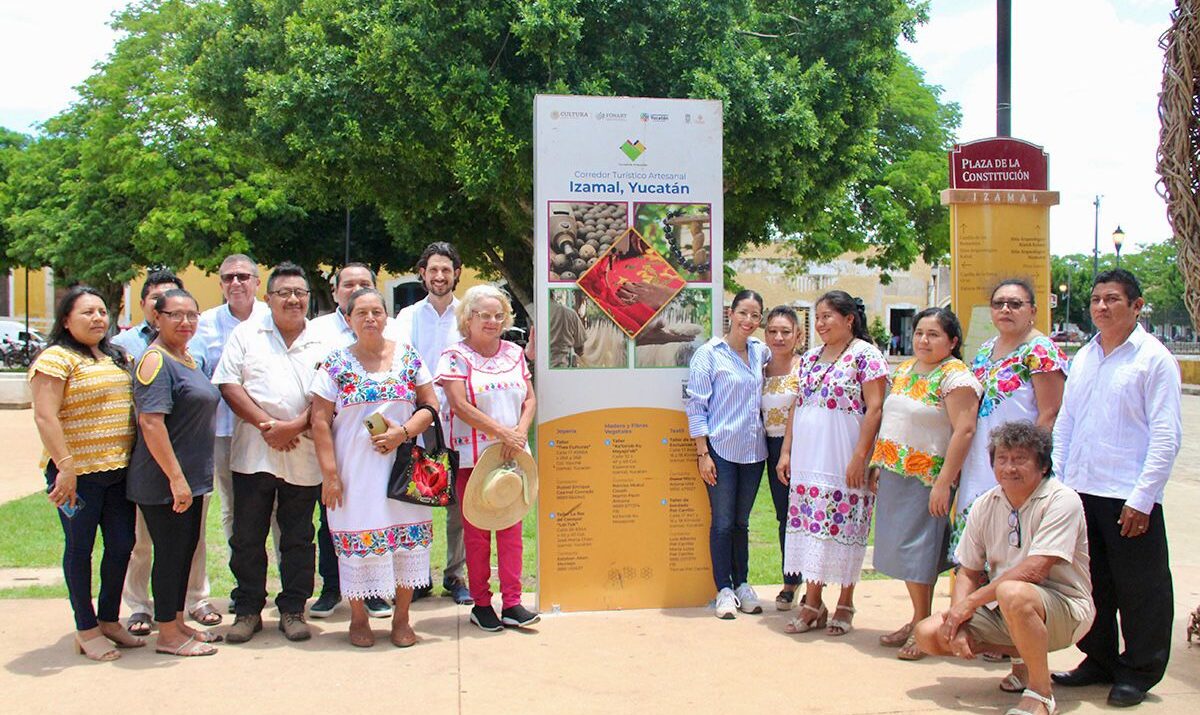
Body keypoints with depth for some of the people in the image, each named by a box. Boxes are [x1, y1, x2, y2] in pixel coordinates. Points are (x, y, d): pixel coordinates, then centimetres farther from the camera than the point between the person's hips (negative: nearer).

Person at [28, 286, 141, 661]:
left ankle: (109, 620, 25)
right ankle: (86, 630, 14)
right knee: (80, 549, 3)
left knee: (122, 545, 10)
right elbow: (45, 416, -15)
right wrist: (65, 467, -21)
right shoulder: (56, 359, -8)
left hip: (119, 471, 7)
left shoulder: (117, 358, 15)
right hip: (78, 474, -7)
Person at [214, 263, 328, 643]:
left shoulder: (321, 343, 7)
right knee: (247, 537, 7)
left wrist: (294, 427, -15)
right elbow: (229, 384, -2)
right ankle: (248, 610, 19)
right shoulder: (246, 334, 7)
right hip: (253, 455, 0)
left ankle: (293, 609, 19)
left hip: (303, 458, 0)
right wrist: (265, 424, -12)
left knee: (298, 538, 8)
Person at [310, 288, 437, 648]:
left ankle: (401, 618, 16)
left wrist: (403, 432, -11)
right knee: (358, 540, 1)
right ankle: (358, 619, 18)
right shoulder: (336, 363, 0)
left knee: (408, 538, 2)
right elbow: (320, 421, -2)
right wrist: (329, 473, -8)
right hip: (355, 469, -1)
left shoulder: (408, 357, 6)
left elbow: (430, 405, 7)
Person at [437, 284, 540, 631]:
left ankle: (512, 603, 9)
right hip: (473, 456, -4)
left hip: (513, 455, 4)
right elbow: (459, 405, -13)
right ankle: (480, 604, 13)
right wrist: (502, 431, -17)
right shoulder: (456, 356, -3)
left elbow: (529, 398, 11)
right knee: (476, 530, 3)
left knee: (511, 527, 4)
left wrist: (520, 431, -8)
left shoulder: (514, 353, 12)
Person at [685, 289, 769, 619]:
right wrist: (703, 454, -12)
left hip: (753, 450, 5)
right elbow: (696, 406, -8)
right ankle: (724, 590, 11)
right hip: (721, 449, -4)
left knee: (742, 521, 13)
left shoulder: (760, 351, 7)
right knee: (723, 522, 1)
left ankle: (742, 584, 23)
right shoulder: (708, 354, -7)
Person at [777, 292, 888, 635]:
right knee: (809, 526, 7)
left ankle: (845, 605, 14)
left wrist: (860, 457, -17)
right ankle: (812, 603, 15)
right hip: (807, 461, 6)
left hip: (843, 462, -6)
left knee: (844, 527, 0)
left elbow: (875, 408, -11)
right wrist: (786, 451, 11)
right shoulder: (810, 358, 15)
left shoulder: (866, 355, -5)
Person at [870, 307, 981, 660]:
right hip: (895, 475, 8)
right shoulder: (905, 369, 12)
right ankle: (918, 620, 22)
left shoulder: (955, 376, -13)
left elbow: (964, 431, -19)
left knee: (917, 550, -4)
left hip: (927, 478, -8)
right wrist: (879, 465, 17)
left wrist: (944, 483, -23)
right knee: (905, 550, 12)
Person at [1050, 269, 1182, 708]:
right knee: (1091, 583, 15)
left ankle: (1139, 672, 20)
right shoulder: (1083, 358, 12)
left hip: (1129, 498, -6)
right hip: (1079, 491, 6)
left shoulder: (1154, 359, -6)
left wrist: (1142, 499, -14)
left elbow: (1166, 436, -9)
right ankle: (1099, 660, 29)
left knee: (1139, 589, 6)